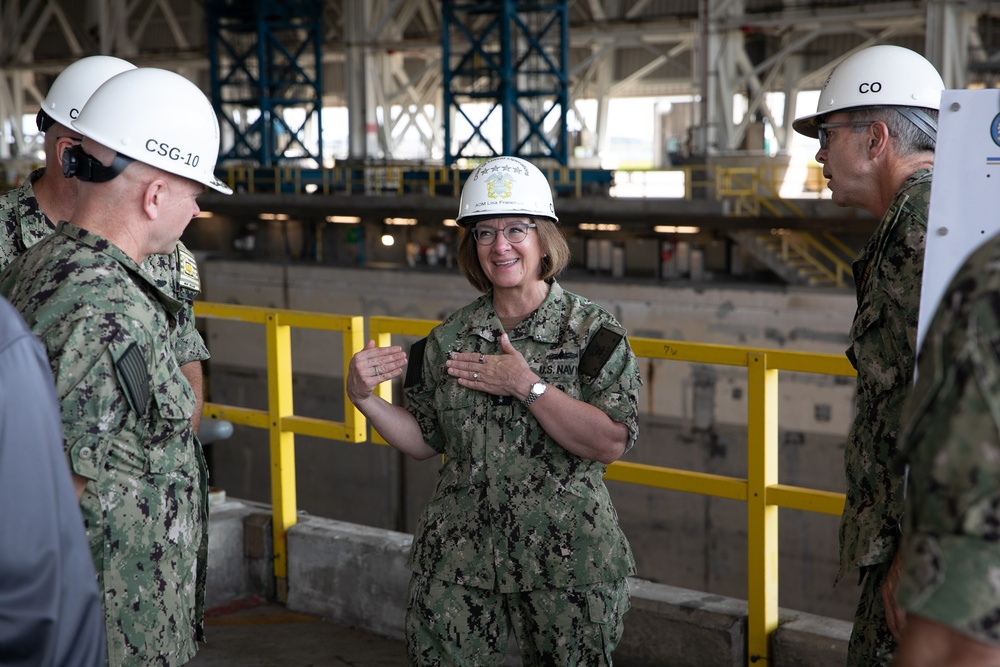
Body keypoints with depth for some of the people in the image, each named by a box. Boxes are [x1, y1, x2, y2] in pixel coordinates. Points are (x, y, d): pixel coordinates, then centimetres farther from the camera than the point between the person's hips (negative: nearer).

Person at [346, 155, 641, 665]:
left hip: (566, 565, -3)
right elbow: (425, 440, 13)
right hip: (457, 562, 3)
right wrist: (365, 399, -2)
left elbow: (611, 443, -15)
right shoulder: (448, 340, 8)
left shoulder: (592, 332, -5)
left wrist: (526, 384, -17)